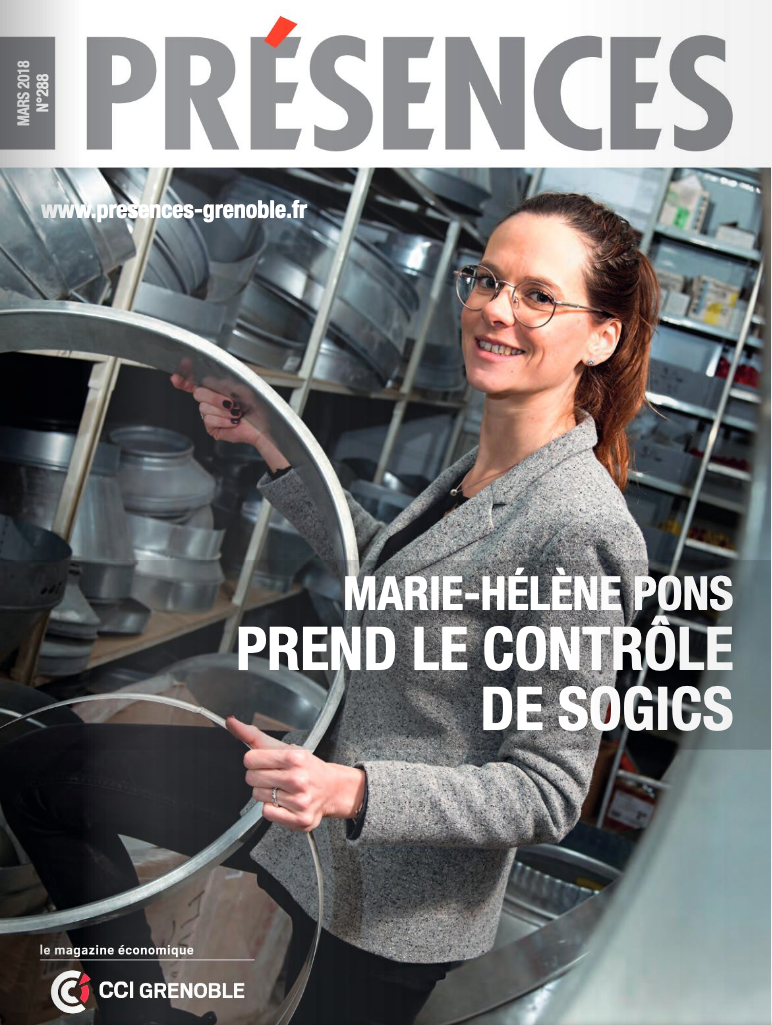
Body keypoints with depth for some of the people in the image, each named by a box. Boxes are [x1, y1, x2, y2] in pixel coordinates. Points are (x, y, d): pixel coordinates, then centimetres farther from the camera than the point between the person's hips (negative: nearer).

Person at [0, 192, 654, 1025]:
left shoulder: (581, 530, -28)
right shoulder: (482, 464, -1)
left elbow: (547, 793, -24)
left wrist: (351, 790, -36)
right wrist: (271, 447, 10)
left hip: (395, 907, -9)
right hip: (322, 786, 9)